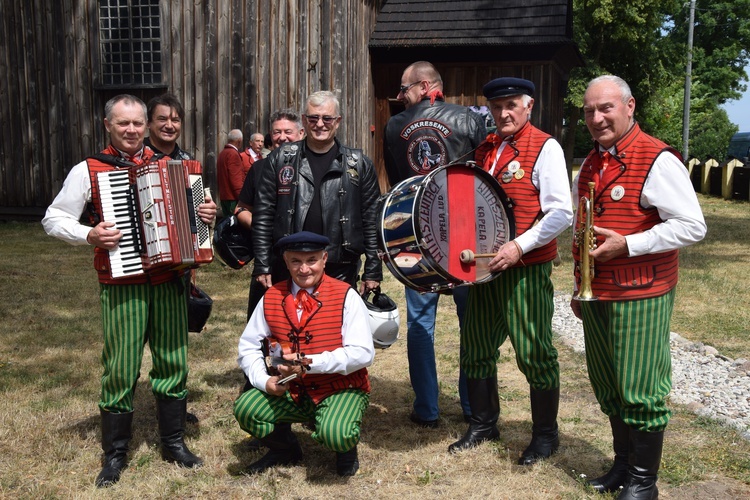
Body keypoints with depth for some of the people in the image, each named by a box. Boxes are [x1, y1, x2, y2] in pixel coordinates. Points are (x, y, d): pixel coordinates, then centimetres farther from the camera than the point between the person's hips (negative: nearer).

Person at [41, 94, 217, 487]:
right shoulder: (88, 171, 1)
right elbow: (53, 219, 3)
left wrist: (207, 213, -1)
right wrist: (90, 235, -14)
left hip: (169, 281, 3)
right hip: (122, 285, -3)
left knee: (172, 362, 10)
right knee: (120, 369, 2)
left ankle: (173, 442, 26)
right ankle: (115, 453, 20)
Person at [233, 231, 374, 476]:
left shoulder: (346, 296, -11)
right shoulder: (271, 298, 1)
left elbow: (363, 353, -17)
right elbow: (248, 346, 6)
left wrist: (309, 363, -23)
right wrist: (264, 380, -13)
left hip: (340, 390, -4)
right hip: (291, 391, 4)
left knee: (335, 434, -32)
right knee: (245, 408, -19)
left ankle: (346, 450, 9)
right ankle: (285, 449, 13)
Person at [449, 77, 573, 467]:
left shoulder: (545, 148, -8)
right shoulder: (483, 149, 12)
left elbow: (561, 214, -14)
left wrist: (519, 246, -21)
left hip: (527, 270, -7)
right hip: (485, 266, 7)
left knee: (534, 353, 2)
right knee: (477, 348, 14)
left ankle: (545, 434, 20)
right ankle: (483, 424, 32)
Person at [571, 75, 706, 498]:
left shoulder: (658, 160, -12)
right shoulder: (591, 164, 13)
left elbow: (693, 226, -16)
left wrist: (627, 244, -22)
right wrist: (580, 288, 21)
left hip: (640, 296, -7)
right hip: (596, 296, 8)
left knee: (639, 391, 1)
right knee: (607, 386, 16)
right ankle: (623, 463, 33)